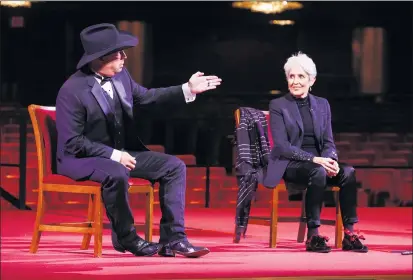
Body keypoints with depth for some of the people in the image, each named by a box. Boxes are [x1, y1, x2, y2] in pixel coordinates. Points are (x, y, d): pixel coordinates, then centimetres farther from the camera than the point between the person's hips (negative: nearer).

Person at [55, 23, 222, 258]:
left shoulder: (120, 75, -1)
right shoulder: (73, 91, -22)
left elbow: (144, 97, 16)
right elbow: (72, 142, -21)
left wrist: (188, 90, 9)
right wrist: (113, 155, -24)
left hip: (120, 152, 8)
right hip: (82, 158, -8)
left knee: (174, 166, -4)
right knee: (117, 174, -39)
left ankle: (172, 238, -7)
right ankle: (126, 238, -16)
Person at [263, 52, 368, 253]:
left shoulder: (322, 105, 14)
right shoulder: (278, 106, -1)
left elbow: (328, 142, 11)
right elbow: (282, 146, -10)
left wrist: (330, 159, -14)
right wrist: (314, 159, -23)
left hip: (318, 162, 5)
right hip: (289, 165, -5)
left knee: (348, 172, -26)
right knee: (318, 172, -37)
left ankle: (349, 234, -27)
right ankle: (312, 236, -33)